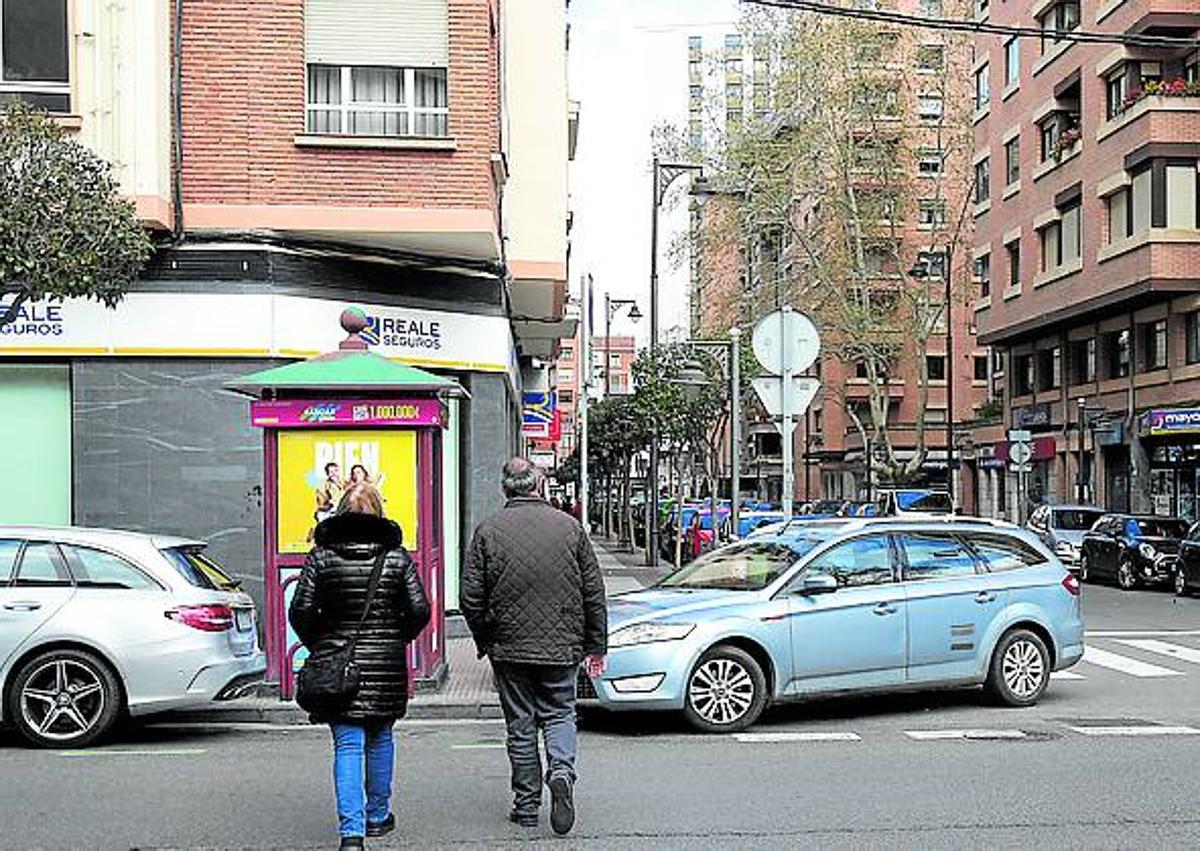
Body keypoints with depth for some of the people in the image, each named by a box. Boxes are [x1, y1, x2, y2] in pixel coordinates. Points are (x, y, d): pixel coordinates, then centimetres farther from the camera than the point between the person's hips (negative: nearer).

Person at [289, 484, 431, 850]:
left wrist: (317, 646, 9)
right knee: (380, 739, 17)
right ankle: (377, 817, 30)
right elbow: (420, 610, -4)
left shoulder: (321, 556, -1)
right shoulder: (396, 556, 0)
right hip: (385, 664, 1)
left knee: (347, 745, 1)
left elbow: (300, 611, -6)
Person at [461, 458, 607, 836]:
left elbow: (471, 599, -4)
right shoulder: (570, 527, -1)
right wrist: (596, 647, 12)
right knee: (559, 715, 14)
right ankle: (561, 773, -12)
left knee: (521, 727, 10)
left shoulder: (488, 531, -5)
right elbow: (594, 592, 3)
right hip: (562, 646, 1)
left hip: (510, 649, 0)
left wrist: (485, 642, 12)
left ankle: (527, 805, 16)